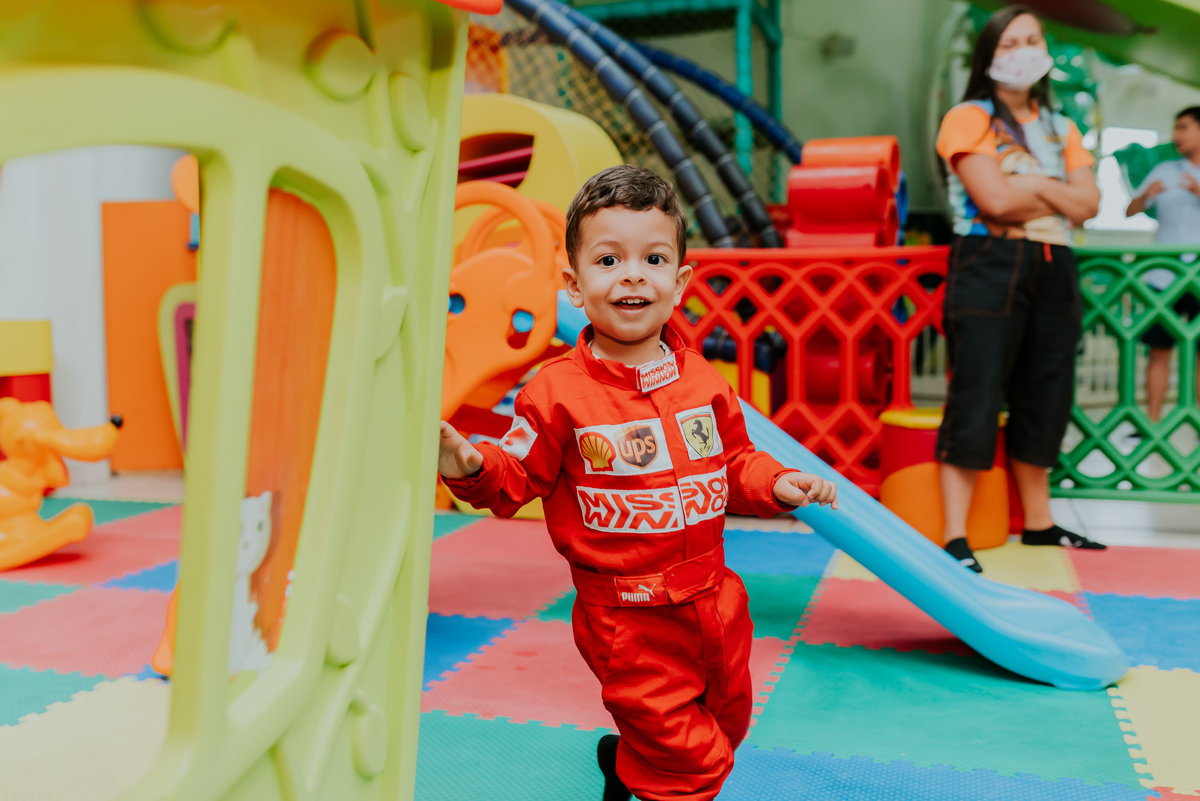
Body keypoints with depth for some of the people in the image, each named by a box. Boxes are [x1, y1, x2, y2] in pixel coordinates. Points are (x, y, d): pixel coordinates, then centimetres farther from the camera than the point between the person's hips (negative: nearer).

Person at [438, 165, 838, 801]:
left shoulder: (704, 382, 0)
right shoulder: (558, 393, -14)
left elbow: (734, 463, 12)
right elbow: (515, 477, -9)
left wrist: (778, 484, -6)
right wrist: (467, 465, -28)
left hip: (712, 596, 6)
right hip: (627, 617, -5)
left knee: (725, 725, 24)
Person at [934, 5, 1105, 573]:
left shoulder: (1061, 129, 19)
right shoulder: (969, 119, 0)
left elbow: (1089, 204, 5)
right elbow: (994, 199, -14)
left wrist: (1029, 185, -7)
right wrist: (1056, 193, 1)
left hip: (1053, 270, 7)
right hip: (991, 266, -6)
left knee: (1045, 396, 11)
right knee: (976, 398, -10)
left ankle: (1039, 523, 23)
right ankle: (955, 537, -8)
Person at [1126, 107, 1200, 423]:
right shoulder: (1164, 171, 14)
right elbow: (1130, 212, 9)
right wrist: (1146, 194, -12)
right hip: (1164, 275, 2)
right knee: (1159, 350, 0)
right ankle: (1152, 422, 4)